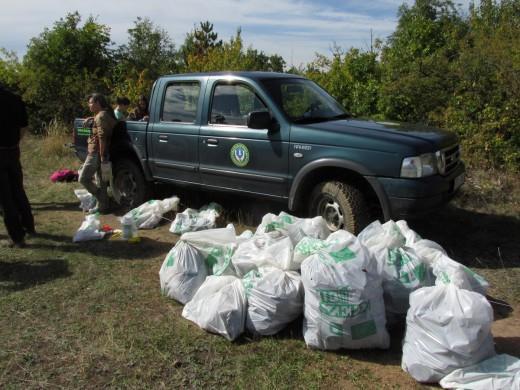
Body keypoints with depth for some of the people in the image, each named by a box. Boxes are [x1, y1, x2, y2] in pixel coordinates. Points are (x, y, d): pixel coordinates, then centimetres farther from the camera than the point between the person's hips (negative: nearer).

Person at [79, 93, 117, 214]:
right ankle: (103, 205, 18)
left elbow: (102, 137, -23)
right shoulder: (104, 114, 14)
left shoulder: (101, 116, -16)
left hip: (96, 153, -10)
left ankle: (103, 204, -3)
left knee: (84, 178, -5)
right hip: (98, 153, 10)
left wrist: (102, 156, -25)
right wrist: (91, 120, 13)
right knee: (101, 180, 13)